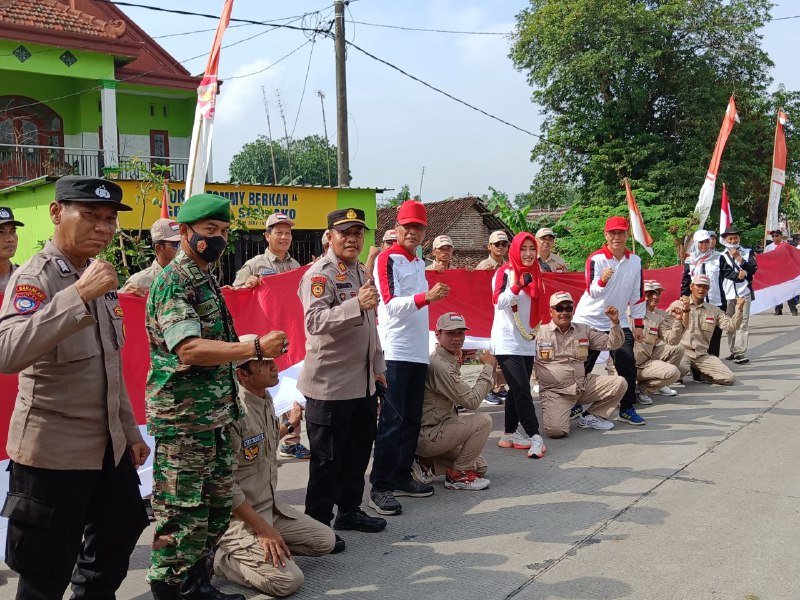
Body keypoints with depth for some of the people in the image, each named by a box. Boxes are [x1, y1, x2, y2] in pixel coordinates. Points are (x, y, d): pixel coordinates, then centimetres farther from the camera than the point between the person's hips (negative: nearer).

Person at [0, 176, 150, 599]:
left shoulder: (98, 278, 9)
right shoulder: (35, 277, -17)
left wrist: (129, 430, 19)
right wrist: (79, 295, -40)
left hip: (108, 442, 8)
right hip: (54, 450, -8)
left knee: (123, 527, 23)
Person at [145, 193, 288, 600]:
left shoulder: (206, 280, 15)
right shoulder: (172, 283, -15)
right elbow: (189, 350, -27)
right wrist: (256, 348, -29)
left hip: (217, 416, 10)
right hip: (183, 422, -9)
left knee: (218, 506, 16)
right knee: (183, 516, 0)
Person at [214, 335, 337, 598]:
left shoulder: (266, 399, 3)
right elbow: (226, 485, -24)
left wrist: (289, 423, 27)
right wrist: (263, 529, -21)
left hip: (271, 506, 9)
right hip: (239, 516, -9)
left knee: (326, 541, 9)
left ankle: (256, 547, 12)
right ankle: (220, 557, 0)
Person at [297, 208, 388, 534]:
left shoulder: (361, 273, 17)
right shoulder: (320, 273, -11)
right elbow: (315, 321, -26)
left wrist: (378, 366, 26)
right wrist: (356, 304, -38)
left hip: (363, 383, 8)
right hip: (330, 384, -8)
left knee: (359, 452, 17)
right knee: (327, 458, 1)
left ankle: (349, 510, 33)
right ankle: (317, 523, 14)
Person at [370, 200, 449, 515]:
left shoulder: (419, 262, 19)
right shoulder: (387, 259, -6)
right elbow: (391, 303, -18)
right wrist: (426, 296, -30)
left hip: (419, 351, 8)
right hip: (396, 351, -8)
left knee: (412, 419, 11)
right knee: (392, 420, -9)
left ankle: (402, 477, 21)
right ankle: (380, 488, -5)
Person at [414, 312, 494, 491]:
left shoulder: (450, 361, 11)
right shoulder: (439, 365, -24)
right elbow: (472, 401, -22)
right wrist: (488, 367, -14)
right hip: (425, 435, -10)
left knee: (480, 466, 12)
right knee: (483, 420, -19)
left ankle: (428, 464, 9)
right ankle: (458, 475, -8)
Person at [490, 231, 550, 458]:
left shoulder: (535, 274, 13)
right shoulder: (505, 273, -8)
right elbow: (499, 301, -23)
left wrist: (535, 334, 21)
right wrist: (517, 286, -36)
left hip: (527, 343, 7)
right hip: (507, 343, -7)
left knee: (517, 390, 9)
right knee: (522, 389, -13)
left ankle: (509, 434, 18)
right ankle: (534, 436, -11)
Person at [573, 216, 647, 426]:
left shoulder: (635, 261, 1)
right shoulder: (595, 259, -13)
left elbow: (637, 294, 7)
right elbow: (592, 292, -22)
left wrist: (638, 323, 6)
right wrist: (602, 280, -43)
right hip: (589, 321, -3)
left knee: (628, 365, -5)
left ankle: (627, 409, 8)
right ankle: (575, 404, 23)